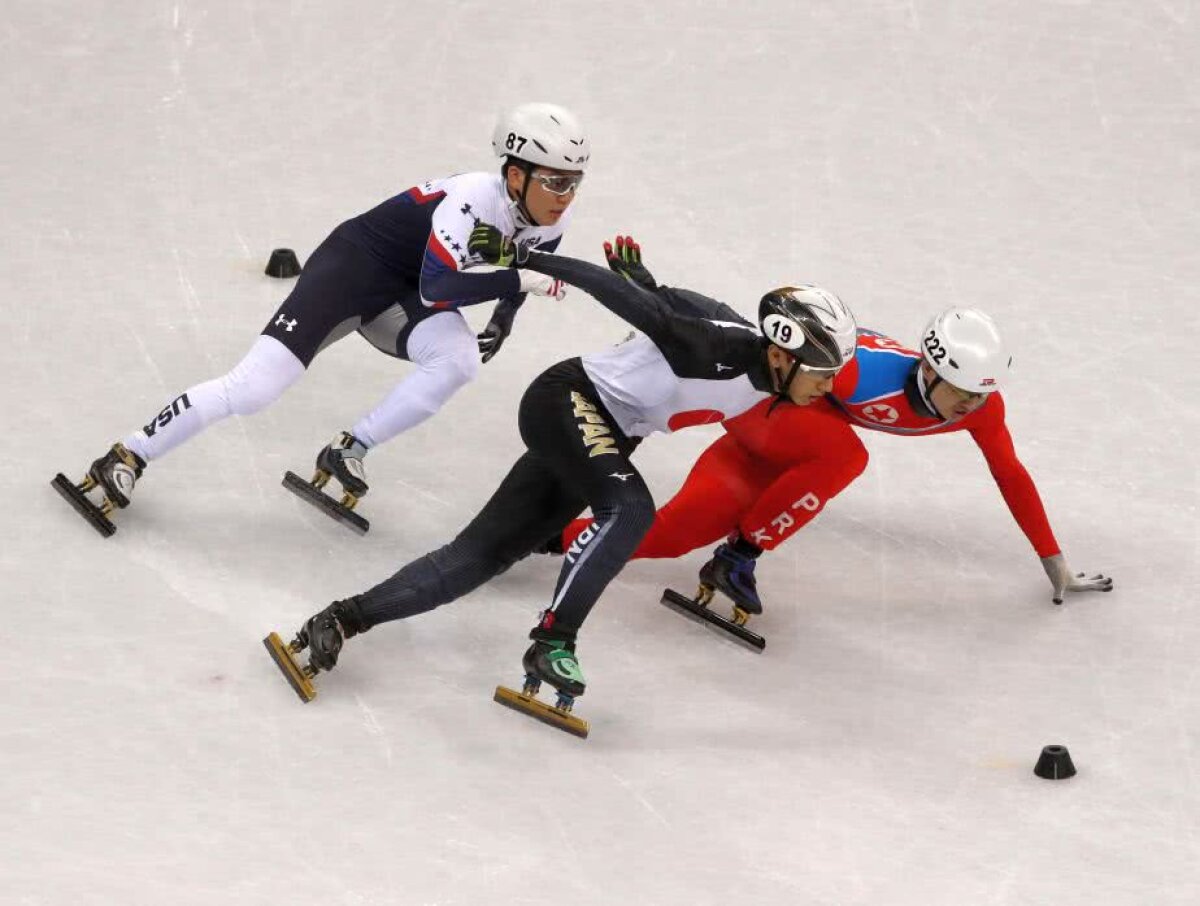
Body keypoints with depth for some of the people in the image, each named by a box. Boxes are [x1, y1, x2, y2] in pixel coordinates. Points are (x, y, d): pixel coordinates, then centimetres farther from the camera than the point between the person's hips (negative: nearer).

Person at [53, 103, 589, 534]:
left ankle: (349, 451, -11)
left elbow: (532, 267, 17)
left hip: (402, 297, 7)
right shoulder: (472, 199, -32)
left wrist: (504, 318, 8)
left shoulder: (552, 217, -9)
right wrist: (518, 281, -41)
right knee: (255, 386, -17)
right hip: (356, 261, -7)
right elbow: (435, 289, -41)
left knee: (459, 360, -26)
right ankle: (130, 455, -2)